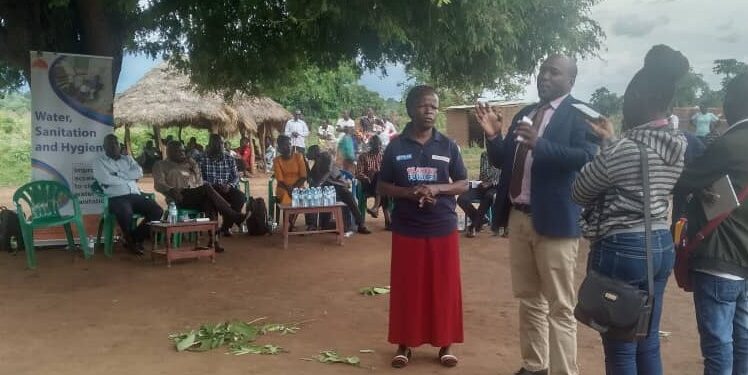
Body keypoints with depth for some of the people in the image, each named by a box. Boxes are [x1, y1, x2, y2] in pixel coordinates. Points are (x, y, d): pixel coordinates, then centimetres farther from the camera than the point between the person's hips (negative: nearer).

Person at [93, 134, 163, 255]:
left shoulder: (128, 159, 23)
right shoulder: (99, 162, 10)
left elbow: (139, 173, 4)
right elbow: (107, 180, -10)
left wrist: (118, 174, -6)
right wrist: (129, 178, -1)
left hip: (135, 195, 5)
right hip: (116, 198, -5)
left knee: (157, 211, -19)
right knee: (125, 213, -38)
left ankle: (136, 238, -1)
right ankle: (130, 241, -10)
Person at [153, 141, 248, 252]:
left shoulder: (188, 163, 29)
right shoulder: (161, 165, 15)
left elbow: (200, 183, 22)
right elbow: (159, 184, -2)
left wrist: (194, 166, 7)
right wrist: (171, 190, -23)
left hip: (197, 197, 4)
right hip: (180, 199, -4)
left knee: (210, 202, -34)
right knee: (207, 187, -31)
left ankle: (214, 240, -42)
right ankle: (234, 216, -31)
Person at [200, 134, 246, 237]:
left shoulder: (230, 159, 12)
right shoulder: (202, 159, 2)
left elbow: (236, 177, 9)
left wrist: (229, 185, -14)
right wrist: (215, 186, -20)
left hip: (227, 189, 3)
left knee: (241, 197, -27)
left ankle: (226, 226, -13)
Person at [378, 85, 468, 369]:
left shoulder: (448, 146, 2)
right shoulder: (396, 147, 0)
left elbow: (463, 184, 5)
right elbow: (382, 187, 4)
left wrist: (437, 188, -14)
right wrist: (409, 193, -14)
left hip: (443, 228, 1)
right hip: (407, 230, 0)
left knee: (444, 287, 7)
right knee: (406, 287, 6)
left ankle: (445, 343, 21)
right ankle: (404, 343, 21)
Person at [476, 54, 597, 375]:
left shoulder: (580, 114, -8)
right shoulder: (524, 114, 14)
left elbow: (586, 157, -23)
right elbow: (501, 161, 15)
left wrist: (539, 144, -34)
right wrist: (493, 135, -3)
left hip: (554, 220, -7)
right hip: (518, 217, 8)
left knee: (559, 306, -1)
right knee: (528, 299, 18)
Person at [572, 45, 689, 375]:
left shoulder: (623, 148, -18)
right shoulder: (680, 145, 3)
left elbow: (579, 193, -4)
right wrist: (611, 141, 22)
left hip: (620, 249, -8)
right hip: (661, 245, 8)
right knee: (648, 343, 17)